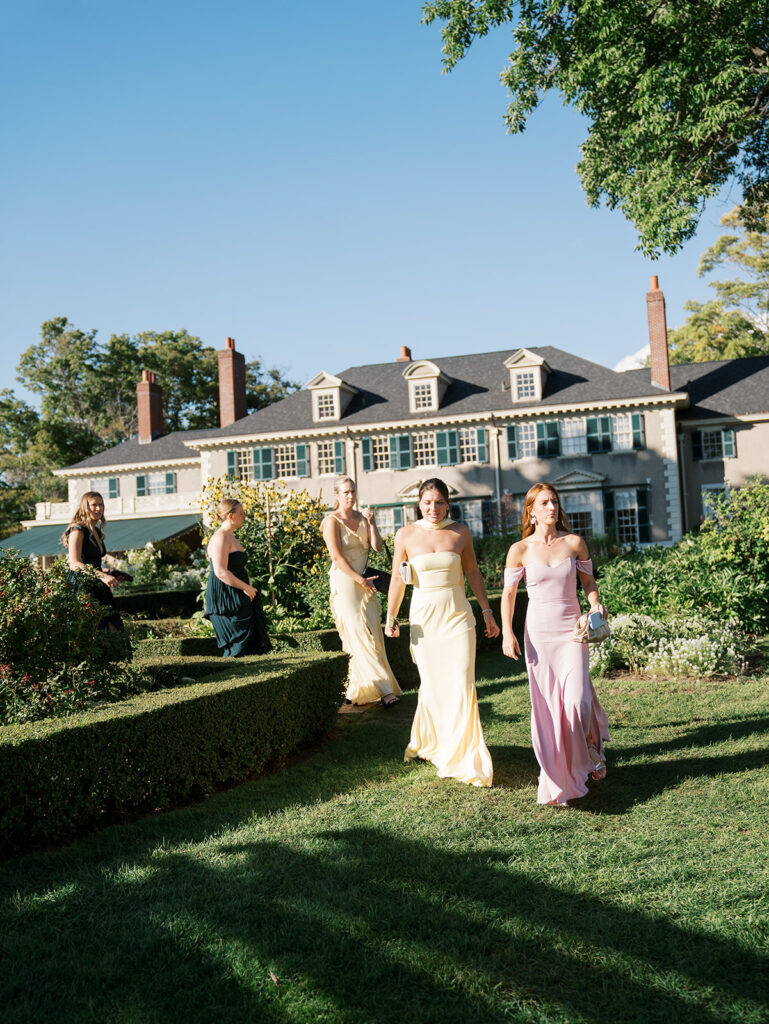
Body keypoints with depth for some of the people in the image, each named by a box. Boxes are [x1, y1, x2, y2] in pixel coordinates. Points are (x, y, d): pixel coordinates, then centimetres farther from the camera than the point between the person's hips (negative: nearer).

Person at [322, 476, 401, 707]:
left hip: (365, 582, 6)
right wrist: (360, 580, -13)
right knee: (360, 637, -8)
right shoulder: (332, 521, -6)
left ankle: (356, 690, 10)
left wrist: (371, 522, -6)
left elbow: (377, 547, 4)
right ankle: (384, 690, -10)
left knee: (373, 634, 3)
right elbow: (337, 557, -12)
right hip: (345, 583, -6)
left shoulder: (362, 517, 11)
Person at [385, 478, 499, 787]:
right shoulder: (406, 535, 0)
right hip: (424, 617, 0)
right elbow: (398, 578, 6)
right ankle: (427, 742, 32)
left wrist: (487, 611, 11)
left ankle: (461, 757, 4)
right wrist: (391, 617, 5)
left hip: (457, 616, 0)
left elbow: (472, 572, 10)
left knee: (461, 686, -6)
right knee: (431, 685, 7)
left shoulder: (460, 532, 2)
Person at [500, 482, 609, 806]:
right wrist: (507, 633, -4)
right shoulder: (520, 550, -3)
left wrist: (596, 604, -6)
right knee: (546, 703, 2)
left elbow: (588, 579, 13)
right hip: (538, 631, 0)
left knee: (577, 699, -10)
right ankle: (557, 771, 19)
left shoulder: (574, 543, 1)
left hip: (571, 629, 0)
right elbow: (509, 592, 2)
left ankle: (592, 747, 23)